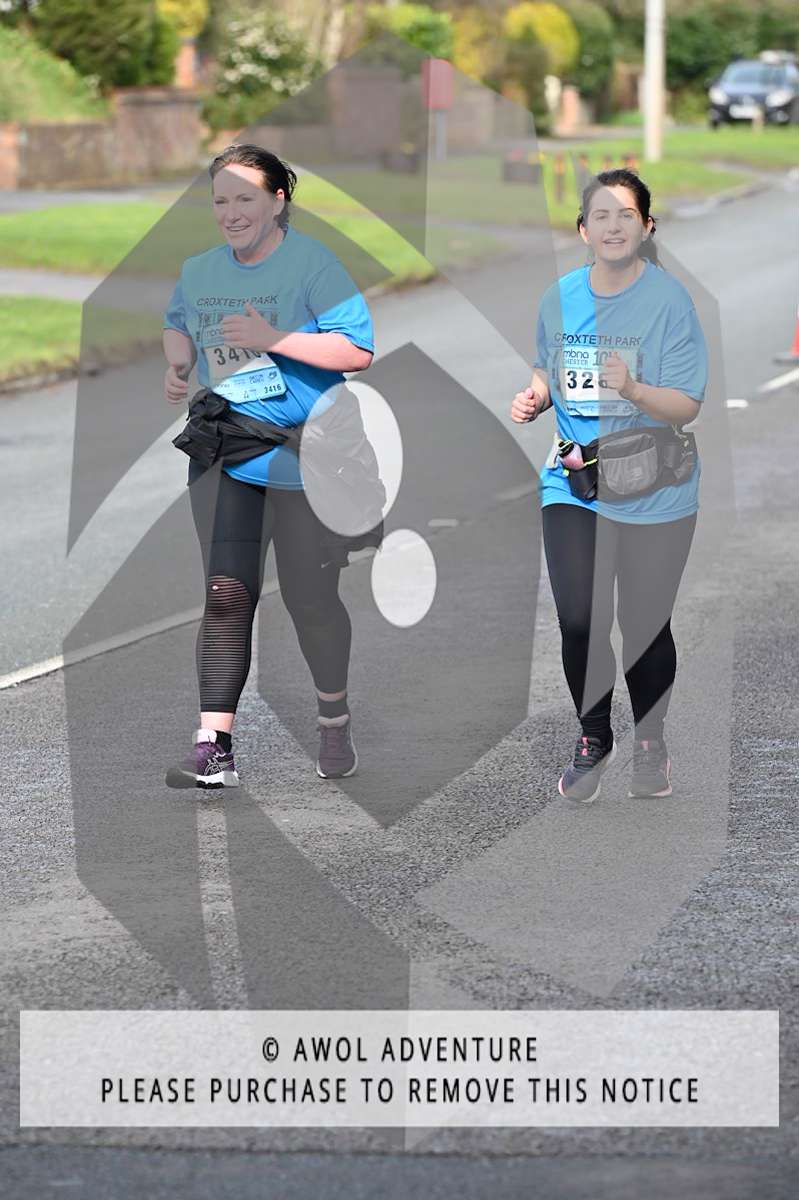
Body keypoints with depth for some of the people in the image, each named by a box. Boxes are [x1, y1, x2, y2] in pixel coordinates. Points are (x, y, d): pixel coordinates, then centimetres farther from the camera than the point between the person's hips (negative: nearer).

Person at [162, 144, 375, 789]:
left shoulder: (313, 262, -10)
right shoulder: (199, 271, 8)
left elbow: (359, 349, -17)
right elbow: (177, 323, 29)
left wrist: (272, 338, -24)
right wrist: (178, 363, 7)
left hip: (302, 457, -4)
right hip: (222, 453, 4)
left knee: (310, 597, 4)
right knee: (226, 595, -5)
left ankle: (336, 720, 29)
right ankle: (214, 746, -6)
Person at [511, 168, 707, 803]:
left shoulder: (669, 298, -11)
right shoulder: (560, 297, 2)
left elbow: (686, 406, -13)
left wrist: (634, 390, -32)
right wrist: (535, 395, -3)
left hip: (653, 489, -3)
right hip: (573, 482, 3)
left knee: (645, 626, 5)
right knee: (577, 620, -6)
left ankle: (650, 743, 30)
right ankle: (593, 738, 19)